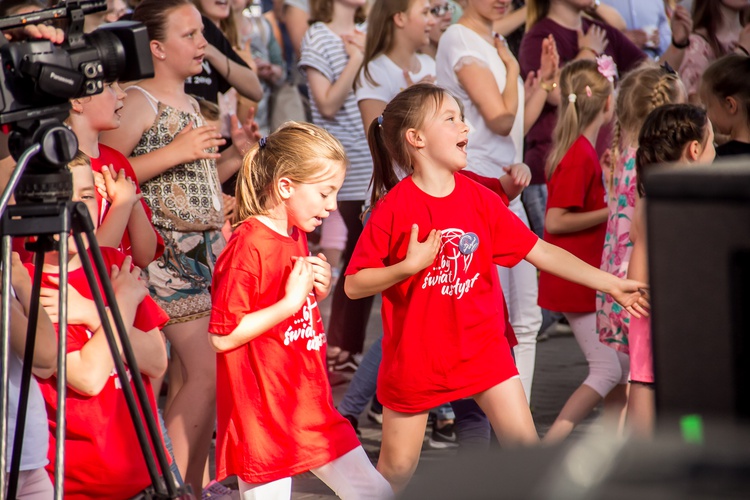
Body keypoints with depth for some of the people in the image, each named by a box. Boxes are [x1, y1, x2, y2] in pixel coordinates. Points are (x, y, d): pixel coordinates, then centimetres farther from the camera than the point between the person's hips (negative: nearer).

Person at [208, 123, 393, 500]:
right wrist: (292, 300, -21)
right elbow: (222, 336, -22)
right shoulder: (248, 247, -18)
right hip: (263, 418, -9)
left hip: (311, 409, 9)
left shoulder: (297, 238, 11)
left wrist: (319, 290, 3)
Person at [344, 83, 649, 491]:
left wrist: (611, 284, -3)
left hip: (481, 346, 4)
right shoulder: (394, 208, -15)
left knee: (526, 446, 0)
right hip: (415, 353, -3)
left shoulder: (480, 199, -2)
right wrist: (409, 266, -26)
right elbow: (354, 285, -12)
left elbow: (539, 251, 0)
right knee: (397, 468, 8)